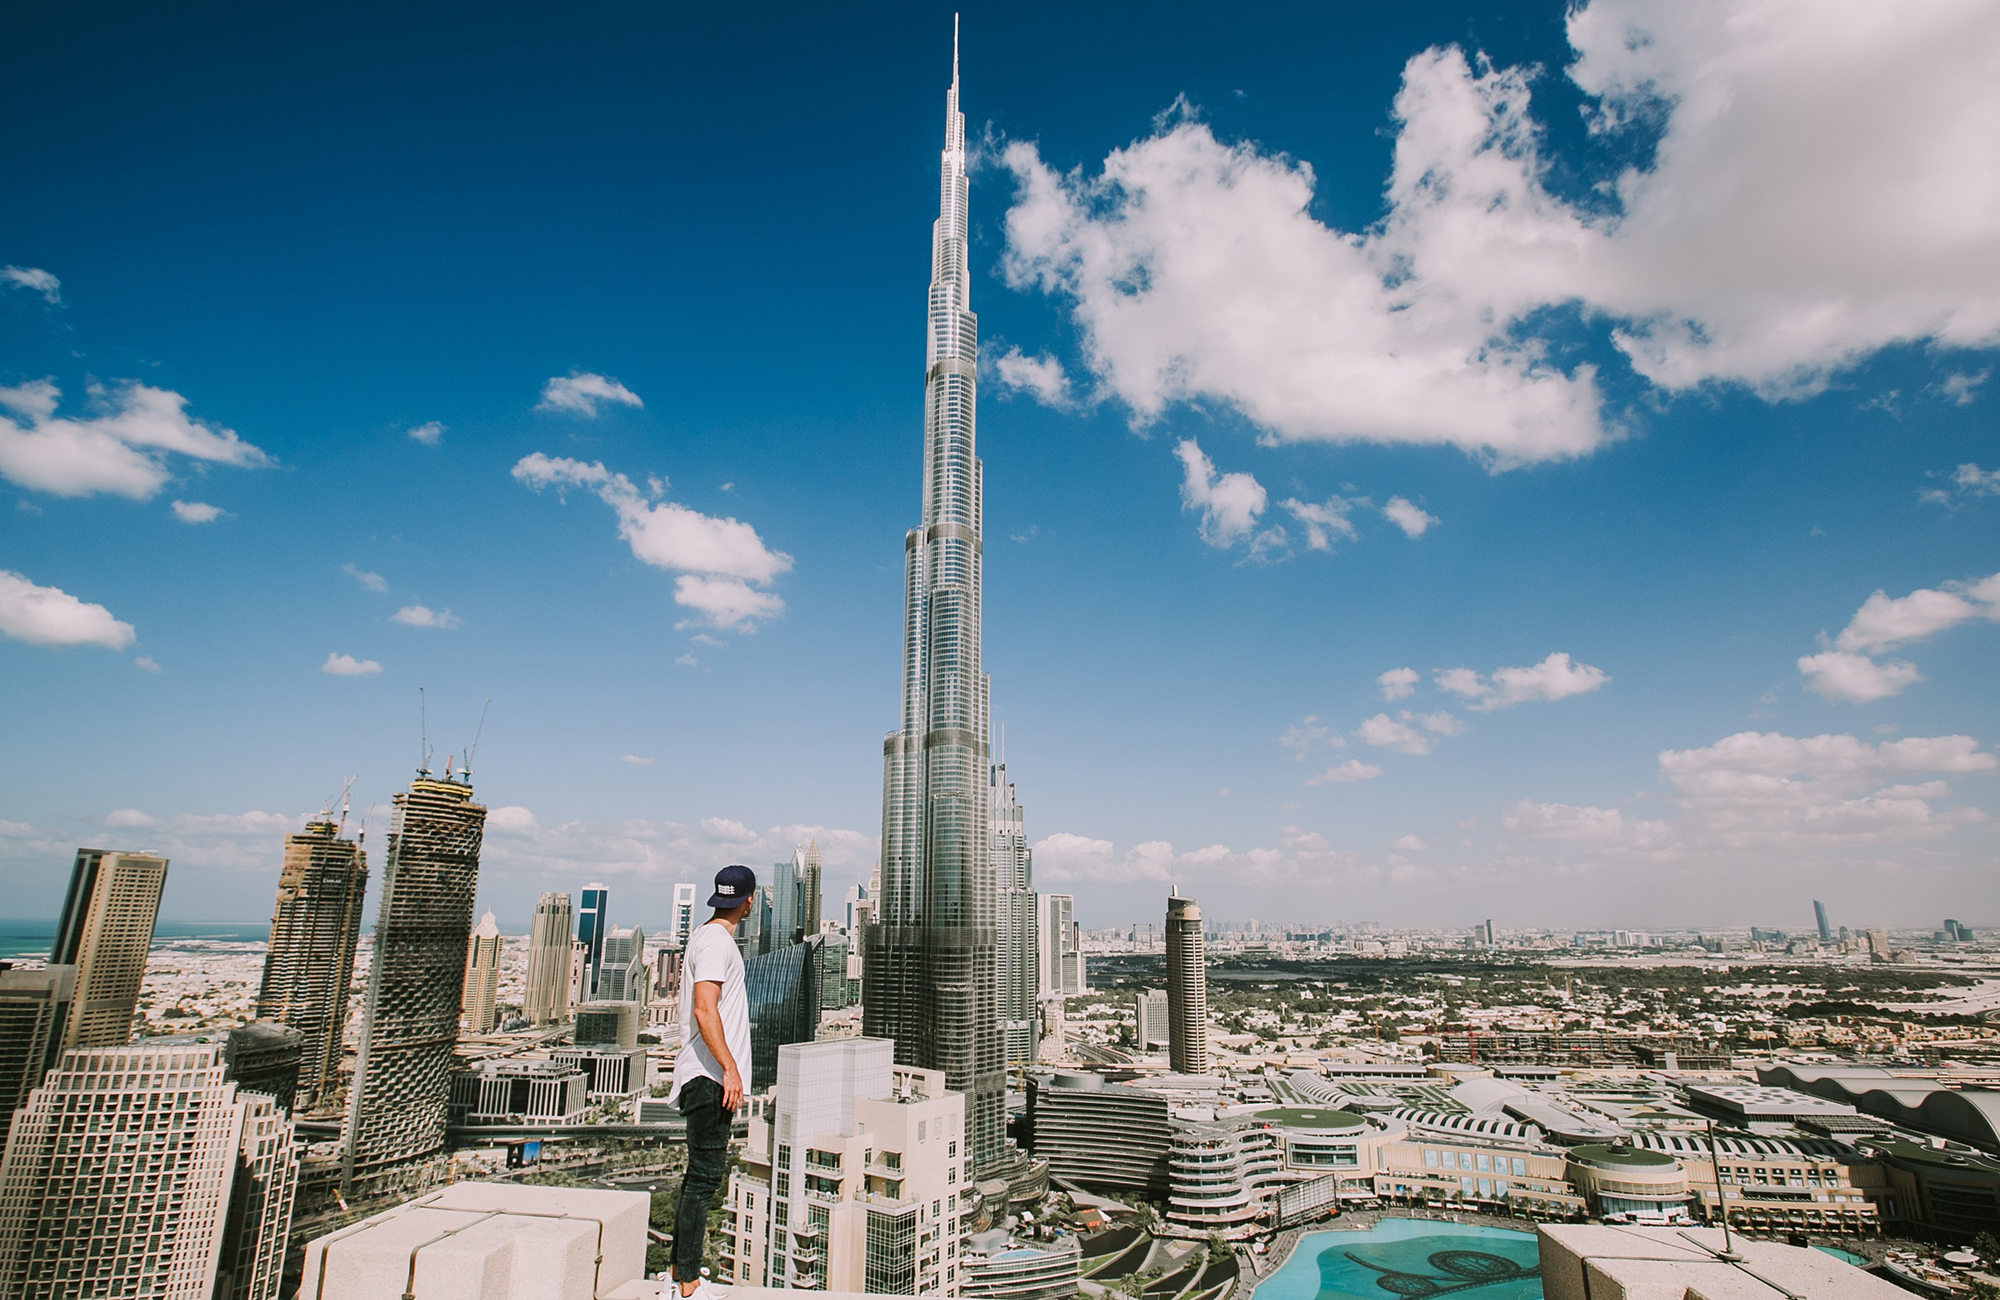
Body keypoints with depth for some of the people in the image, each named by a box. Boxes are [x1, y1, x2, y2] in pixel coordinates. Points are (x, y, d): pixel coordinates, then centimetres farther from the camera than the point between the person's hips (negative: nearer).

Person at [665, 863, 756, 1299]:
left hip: (707, 1077, 11)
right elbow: (704, 1009, -25)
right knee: (705, 1175, -5)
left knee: (702, 1173, 17)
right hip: (710, 1076, -11)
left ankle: (682, 1265, 27)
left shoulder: (704, 936, 16)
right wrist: (729, 1068, -27)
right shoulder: (716, 941, -16)